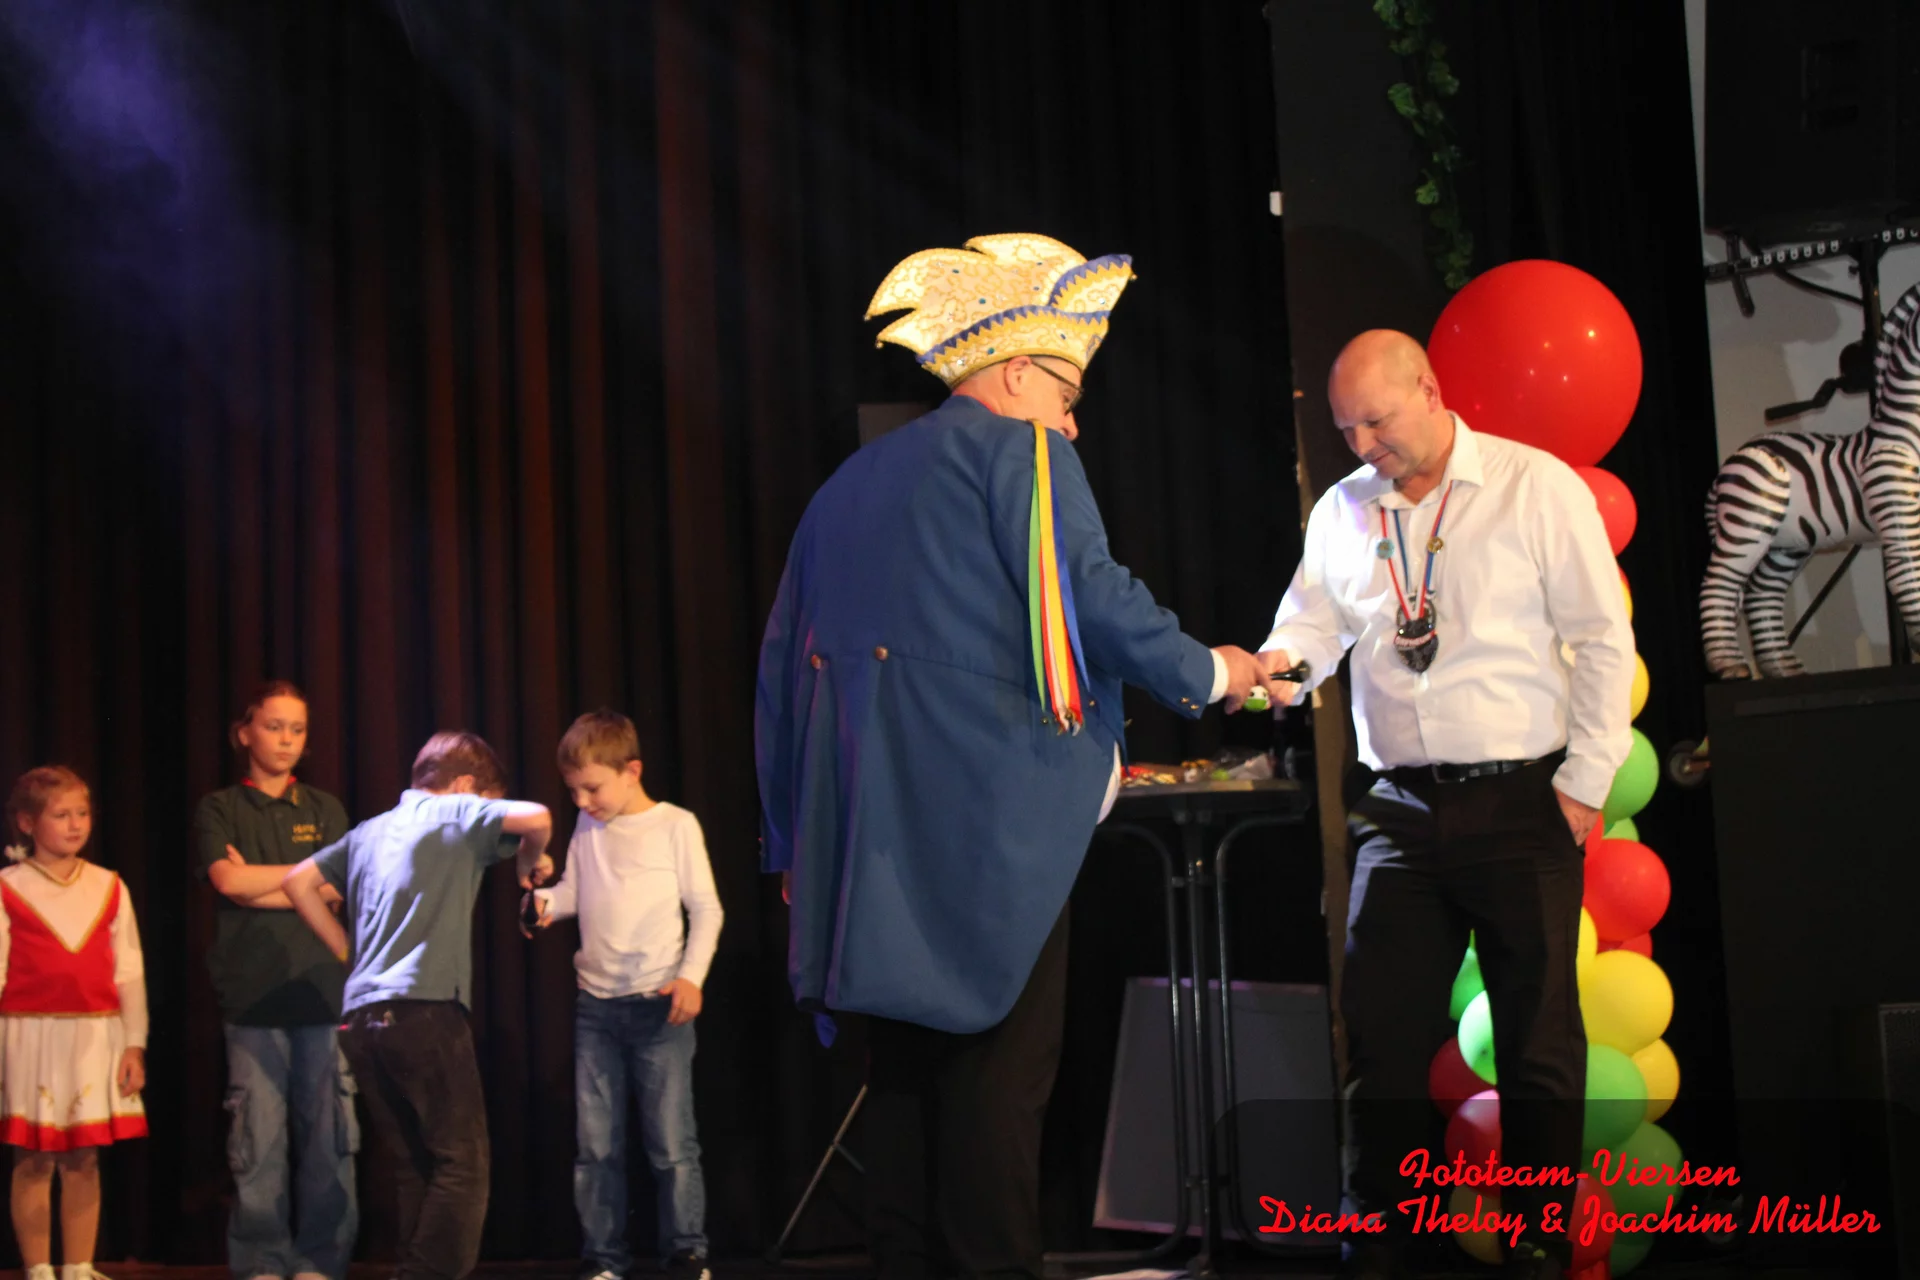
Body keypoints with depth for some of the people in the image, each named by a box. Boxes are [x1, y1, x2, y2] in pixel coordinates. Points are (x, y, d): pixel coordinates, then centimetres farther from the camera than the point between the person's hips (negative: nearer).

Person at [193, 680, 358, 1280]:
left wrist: (257, 886, -5)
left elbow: (342, 893, 3)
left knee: (328, 1135, -1)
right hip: (253, 998, -2)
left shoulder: (324, 810, 14)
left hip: (323, 992, 2)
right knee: (258, 1139, -3)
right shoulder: (219, 810, 9)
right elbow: (229, 880, -7)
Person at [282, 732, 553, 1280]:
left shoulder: (370, 831, 23)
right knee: (462, 1163, -5)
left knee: (415, 1168, 12)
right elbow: (535, 817, -12)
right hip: (425, 1010, -7)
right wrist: (531, 862, 8)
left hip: (362, 1018, 7)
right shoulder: (457, 815, 3)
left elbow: (298, 882, 28)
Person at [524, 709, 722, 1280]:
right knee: (595, 1143, 6)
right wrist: (548, 900, -11)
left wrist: (691, 976, -12)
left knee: (672, 1142, -3)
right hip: (595, 1003, 5)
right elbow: (574, 891, 11)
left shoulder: (675, 825, -3)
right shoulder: (587, 829, 10)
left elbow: (707, 909, -2)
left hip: (659, 1003, -5)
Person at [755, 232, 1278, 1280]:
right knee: (996, 1060, -7)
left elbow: (783, 661, 23)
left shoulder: (851, 482, 23)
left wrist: (796, 840, 24)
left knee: (906, 1058, 10)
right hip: (984, 819, -7)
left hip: (868, 830, 8)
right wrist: (1207, 673, 4)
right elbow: (1089, 596, -12)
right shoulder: (1016, 450, 0)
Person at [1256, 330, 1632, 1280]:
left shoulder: (1537, 487, -3)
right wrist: (1273, 664, -13)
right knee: (1379, 1031, 2)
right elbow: (1312, 630, 11)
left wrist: (1584, 782, -7)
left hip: (1523, 802, -4)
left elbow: (1602, 642, -3)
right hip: (1403, 806, 4)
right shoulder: (1341, 512, 10)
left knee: (1538, 1036, 1)